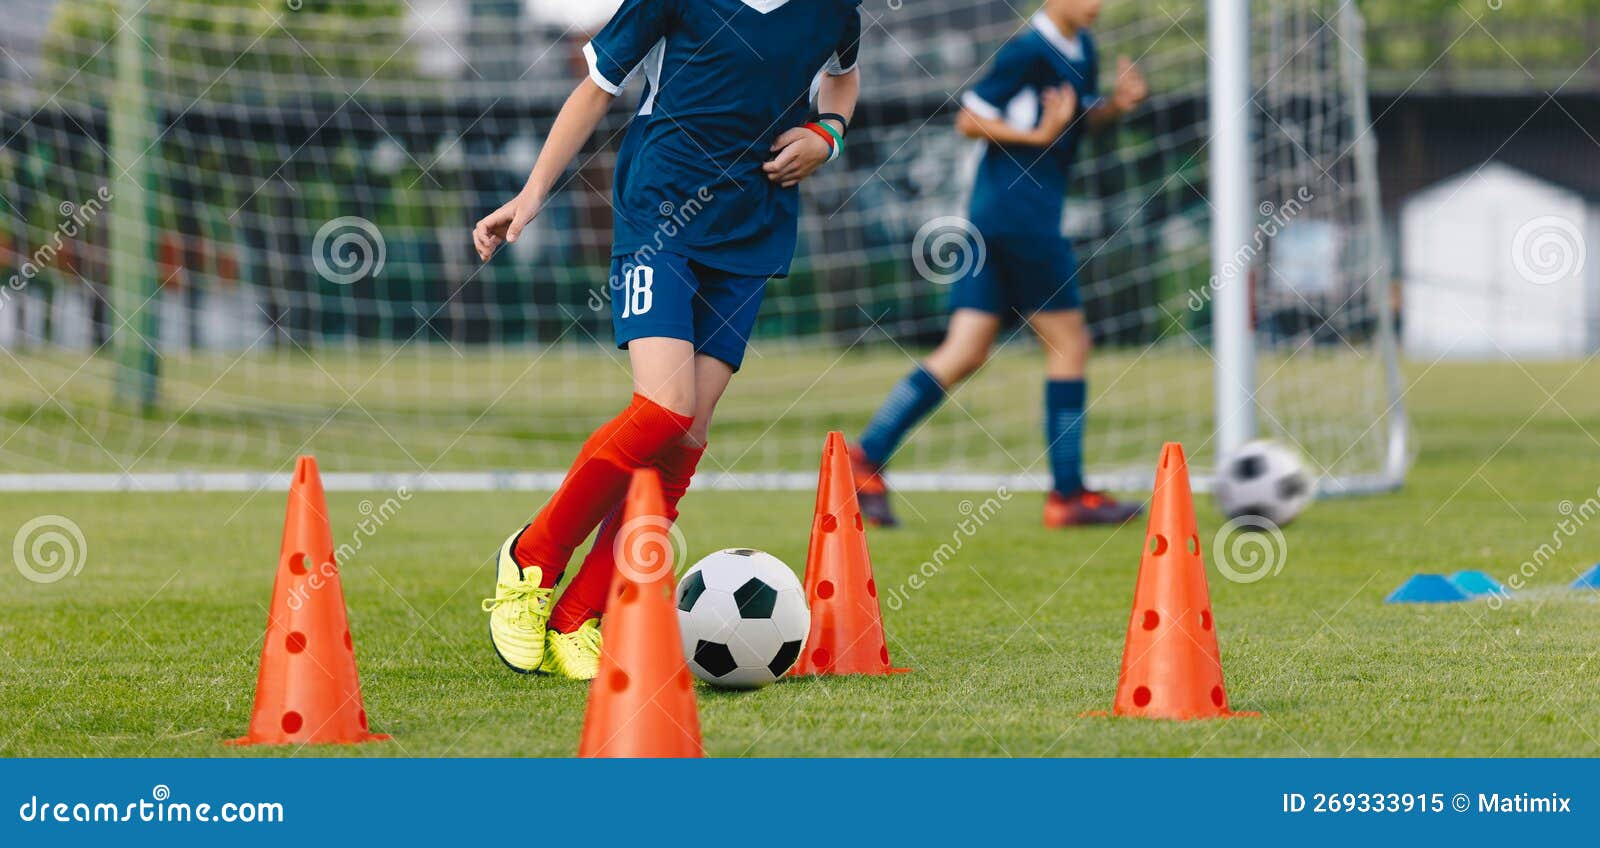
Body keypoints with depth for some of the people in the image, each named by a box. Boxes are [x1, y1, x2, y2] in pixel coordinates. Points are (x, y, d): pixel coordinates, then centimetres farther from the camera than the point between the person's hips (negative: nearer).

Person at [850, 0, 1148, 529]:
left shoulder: (1081, 50, 15)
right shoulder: (1028, 51, -13)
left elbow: (1083, 120, 27)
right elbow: (968, 121, -10)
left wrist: (1118, 104, 8)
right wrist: (1038, 135, -18)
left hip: (992, 221, 9)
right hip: (1021, 213, -9)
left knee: (964, 353, 3)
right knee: (1069, 345, 0)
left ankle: (866, 456, -4)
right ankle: (1068, 496, 4)